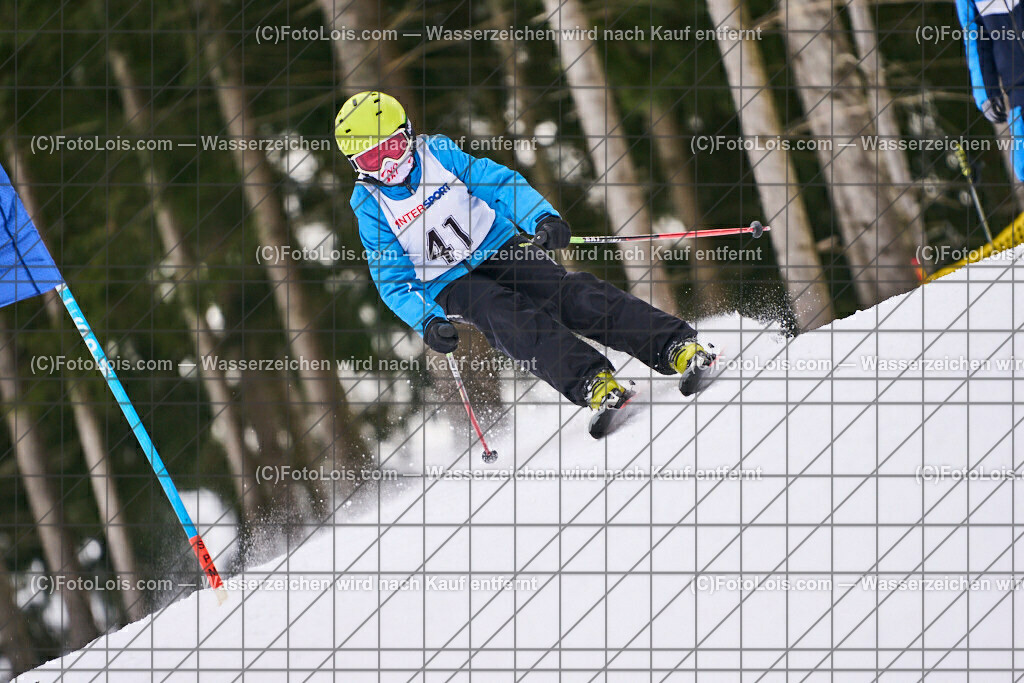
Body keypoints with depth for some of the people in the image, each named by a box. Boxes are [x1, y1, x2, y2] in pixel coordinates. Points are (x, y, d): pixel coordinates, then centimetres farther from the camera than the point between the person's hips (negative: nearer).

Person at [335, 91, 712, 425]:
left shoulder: (437, 153, -5)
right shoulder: (370, 205, -7)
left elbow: (500, 183, -8)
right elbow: (393, 279, -7)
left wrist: (542, 218, -26)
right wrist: (428, 322, -24)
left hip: (500, 247, 1)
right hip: (452, 285, -1)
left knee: (568, 293, -21)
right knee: (513, 319, -31)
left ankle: (676, 347, -27)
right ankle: (591, 383, -45)